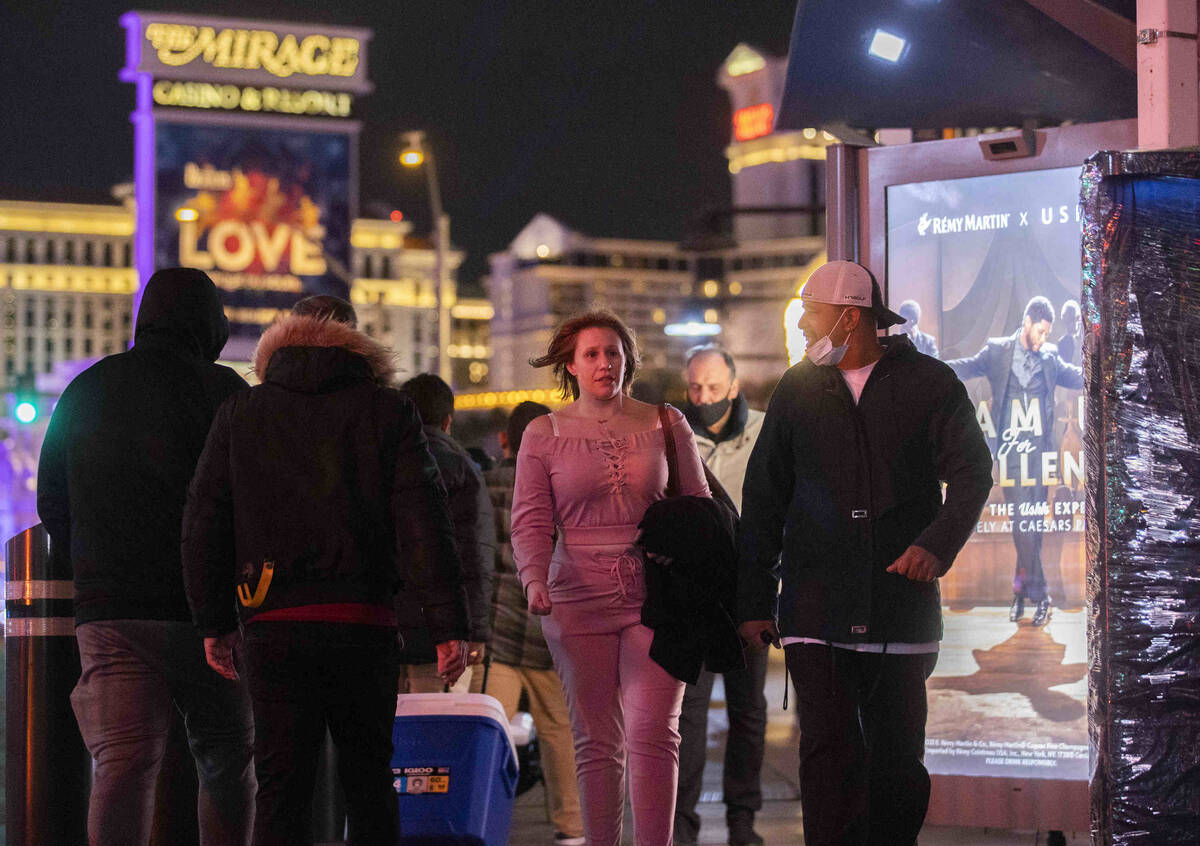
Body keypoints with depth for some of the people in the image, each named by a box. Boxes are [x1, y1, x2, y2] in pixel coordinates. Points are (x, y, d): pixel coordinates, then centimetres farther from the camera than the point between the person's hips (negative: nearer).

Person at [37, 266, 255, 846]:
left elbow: (51, 503, 17)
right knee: (227, 764, 13)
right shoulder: (223, 391, -1)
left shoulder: (86, 389, 12)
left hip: (107, 610, 2)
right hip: (204, 609, -2)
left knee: (120, 764, -6)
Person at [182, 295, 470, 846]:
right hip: (364, 623, 0)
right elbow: (423, 524, -3)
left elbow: (203, 523, 7)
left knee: (281, 785, 1)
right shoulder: (387, 410, 6)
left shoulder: (238, 413, 10)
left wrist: (214, 623, 13)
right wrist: (448, 627, -5)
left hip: (272, 627, 0)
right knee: (368, 779, 13)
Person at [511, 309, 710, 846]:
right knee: (596, 743, 4)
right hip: (578, 602, 1)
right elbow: (531, 520, 2)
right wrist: (534, 580, -16)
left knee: (653, 734, -12)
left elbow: (698, 509, 13)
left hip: (657, 600, 0)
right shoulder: (544, 435, 6)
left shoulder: (666, 424, 8)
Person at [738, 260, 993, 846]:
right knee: (829, 751, -10)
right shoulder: (797, 391, 12)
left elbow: (972, 472, 1)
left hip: (902, 598, -1)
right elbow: (762, 504, 14)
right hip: (816, 601, 1)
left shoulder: (928, 383, 5)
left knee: (898, 757, 4)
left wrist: (937, 544, -16)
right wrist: (753, 601, 9)